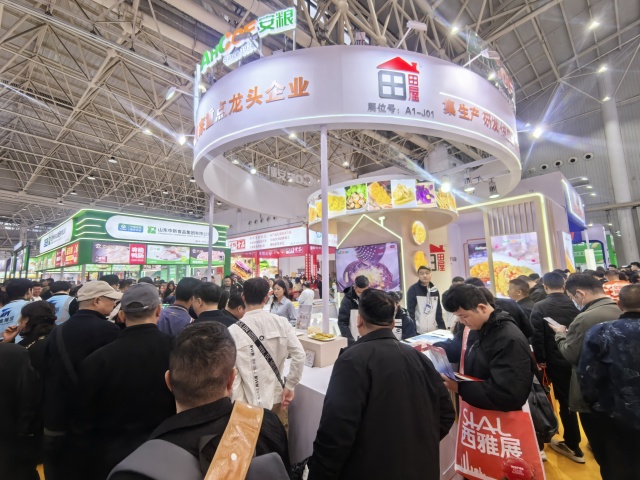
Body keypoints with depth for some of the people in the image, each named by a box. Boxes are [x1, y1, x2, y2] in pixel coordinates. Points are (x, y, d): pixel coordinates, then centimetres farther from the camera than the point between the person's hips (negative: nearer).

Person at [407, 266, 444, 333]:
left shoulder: (435, 290, 9)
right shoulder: (413, 290, -8)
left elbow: (438, 311, 15)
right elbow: (410, 311, -11)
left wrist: (442, 328, 10)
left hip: (433, 331, 5)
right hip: (418, 331, -5)